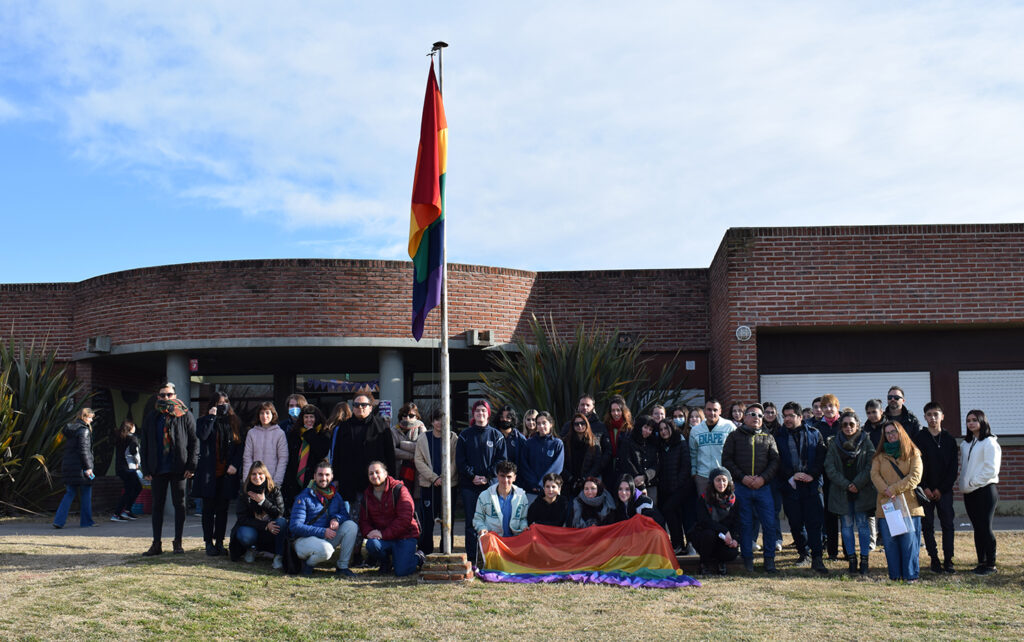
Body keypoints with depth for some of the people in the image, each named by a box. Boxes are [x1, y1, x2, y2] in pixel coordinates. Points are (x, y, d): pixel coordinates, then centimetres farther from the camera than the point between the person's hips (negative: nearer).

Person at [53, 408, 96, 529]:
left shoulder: (70, 430, 15)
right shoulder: (83, 430, -11)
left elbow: (67, 449, 16)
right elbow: (83, 450, -17)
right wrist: (88, 467, -16)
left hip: (68, 465, 8)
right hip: (79, 466, -8)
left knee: (70, 493, 11)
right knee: (86, 493, 4)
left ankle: (59, 520, 0)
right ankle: (86, 521, 9)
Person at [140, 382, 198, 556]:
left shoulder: (185, 416, 1)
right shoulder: (150, 419, 10)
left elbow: (194, 441, -1)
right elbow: (144, 445, 11)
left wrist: (191, 466, -9)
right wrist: (146, 470, 3)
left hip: (178, 468, -2)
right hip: (158, 469, 3)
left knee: (179, 504, 3)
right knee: (157, 505, 5)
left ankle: (178, 542, 11)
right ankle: (156, 544, 9)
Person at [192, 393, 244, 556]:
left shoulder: (234, 423, 11)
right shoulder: (204, 421, 7)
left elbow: (240, 446, 7)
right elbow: (202, 435, -15)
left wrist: (235, 465, -5)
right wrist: (211, 417, -12)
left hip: (227, 473, 2)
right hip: (209, 472, -2)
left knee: (223, 510, 5)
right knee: (209, 509, 2)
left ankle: (219, 542, 11)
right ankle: (209, 543, 6)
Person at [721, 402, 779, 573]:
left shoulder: (768, 438, 14)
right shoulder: (734, 436, 9)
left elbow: (775, 461, 7)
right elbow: (726, 460, 2)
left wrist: (763, 478, -9)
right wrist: (742, 477, -10)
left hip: (763, 487, 1)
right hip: (741, 488, -1)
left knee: (770, 524, -3)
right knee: (745, 525, 3)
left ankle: (769, 559, 9)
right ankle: (747, 559, 13)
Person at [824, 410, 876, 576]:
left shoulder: (866, 441, 2)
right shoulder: (834, 443, 5)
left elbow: (871, 465, -4)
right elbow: (829, 468, 0)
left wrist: (857, 484, -12)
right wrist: (846, 485, -10)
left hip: (862, 490, -1)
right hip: (842, 492, 2)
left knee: (862, 524, -1)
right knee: (847, 525, 5)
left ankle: (864, 560, 5)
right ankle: (851, 559, 11)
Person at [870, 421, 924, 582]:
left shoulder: (913, 453, 7)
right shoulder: (880, 455, 15)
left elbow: (915, 476, -5)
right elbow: (874, 475, 2)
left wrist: (894, 489, -11)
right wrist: (886, 491, -14)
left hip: (908, 505, -2)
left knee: (909, 541, -4)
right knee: (889, 542, 2)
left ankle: (910, 575, 3)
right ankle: (894, 576, 9)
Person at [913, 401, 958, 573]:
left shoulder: (949, 439, 6)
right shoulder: (919, 438, 1)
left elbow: (953, 467, 3)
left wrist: (941, 489, -5)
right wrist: (924, 488, -9)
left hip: (944, 490, 1)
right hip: (925, 490, -1)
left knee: (948, 524, -1)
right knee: (927, 525, 1)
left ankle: (948, 560, 4)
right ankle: (934, 560, 8)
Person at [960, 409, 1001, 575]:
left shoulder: (989, 443, -8)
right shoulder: (965, 444, 14)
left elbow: (991, 470, -14)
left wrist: (973, 483, -13)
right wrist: (964, 484, 5)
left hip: (985, 490, -7)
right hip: (969, 492, 7)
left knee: (985, 528, -6)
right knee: (977, 528, 10)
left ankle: (991, 564, 1)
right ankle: (981, 562, 16)